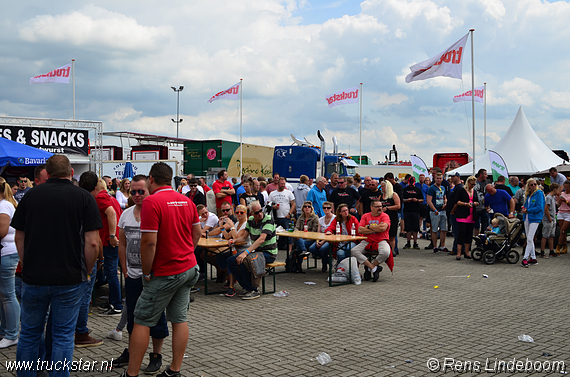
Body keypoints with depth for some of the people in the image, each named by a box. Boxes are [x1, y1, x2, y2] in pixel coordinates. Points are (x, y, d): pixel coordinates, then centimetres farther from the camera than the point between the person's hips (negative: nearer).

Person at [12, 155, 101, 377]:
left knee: (30, 332, 18)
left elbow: (19, 237, 6)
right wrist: (86, 272, 2)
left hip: (33, 278, 2)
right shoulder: (84, 198, -7)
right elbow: (92, 242, -11)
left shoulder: (31, 195, 1)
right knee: (63, 335, 9)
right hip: (70, 279, -2)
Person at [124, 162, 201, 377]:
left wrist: (146, 273, -11)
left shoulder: (152, 202, -17)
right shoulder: (186, 200, 6)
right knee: (179, 319, 12)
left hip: (165, 274, -7)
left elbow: (149, 242, -21)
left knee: (143, 321, 4)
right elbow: (197, 232, 14)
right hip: (188, 268, 7)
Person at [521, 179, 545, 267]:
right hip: (527, 218, 8)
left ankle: (525, 258, -10)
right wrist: (524, 209, 0)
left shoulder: (539, 194, -7)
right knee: (529, 239, 10)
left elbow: (540, 207, -13)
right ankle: (533, 258, 18)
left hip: (535, 218, -8)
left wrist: (528, 210, -14)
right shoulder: (528, 195, 14)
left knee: (530, 239, -11)